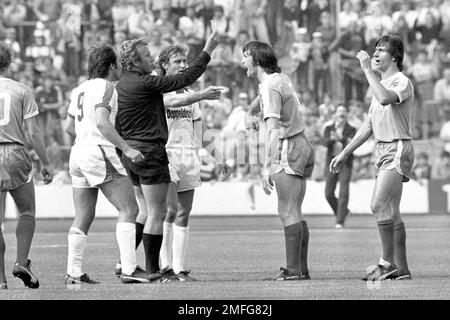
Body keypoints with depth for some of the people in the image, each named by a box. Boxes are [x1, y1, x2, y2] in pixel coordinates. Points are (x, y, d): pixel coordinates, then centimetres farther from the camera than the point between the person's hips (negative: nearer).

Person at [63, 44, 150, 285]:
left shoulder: (79, 90, 15)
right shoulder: (105, 87, -9)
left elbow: (68, 127, 20)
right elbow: (102, 122, -22)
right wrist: (126, 149, -20)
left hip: (78, 154, 9)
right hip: (100, 154, -8)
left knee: (83, 217, 10)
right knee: (128, 209, -5)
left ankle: (73, 273, 6)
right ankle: (129, 269, -13)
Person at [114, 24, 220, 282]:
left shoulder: (120, 86, 11)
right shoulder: (146, 83, -16)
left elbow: (116, 127, 17)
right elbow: (185, 79, -14)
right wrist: (207, 52, -7)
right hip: (151, 153, -9)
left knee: (147, 211, 18)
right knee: (157, 214, -2)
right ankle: (153, 269, 0)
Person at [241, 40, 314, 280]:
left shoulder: (270, 87, -14)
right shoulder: (282, 79, 14)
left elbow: (273, 128, -22)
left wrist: (268, 166, -26)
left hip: (287, 150, -9)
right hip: (301, 146, 9)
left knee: (288, 213, -10)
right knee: (294, 213, 10)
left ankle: (293, 270, -12)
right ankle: (301, 269, 11)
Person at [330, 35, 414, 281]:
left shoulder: (402, 82, -9)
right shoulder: (381, 84, 20)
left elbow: (385, 99, -34)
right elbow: (369, 125, 24)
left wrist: (367, 70, -25)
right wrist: (344, 154, 23)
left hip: (398, 149, -9)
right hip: (382, 150, 9)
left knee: (379, 205, -18)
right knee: (391, 212, 7)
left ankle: (387, 263, -12)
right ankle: (401, 269, 9)